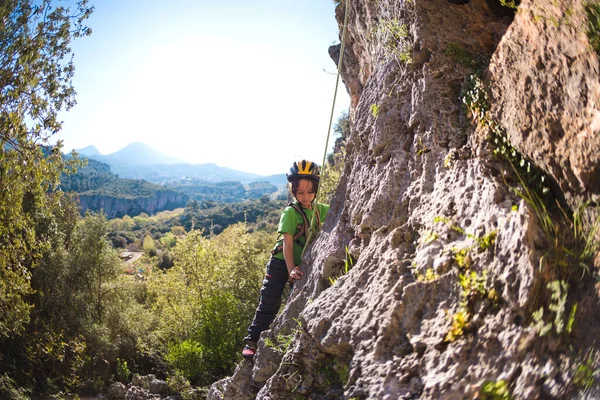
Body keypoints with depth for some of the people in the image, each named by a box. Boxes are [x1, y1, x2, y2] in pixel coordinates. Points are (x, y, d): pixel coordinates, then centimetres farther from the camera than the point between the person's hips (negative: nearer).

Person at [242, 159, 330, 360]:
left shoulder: (319, 209, 0)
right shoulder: (290, 213, -17)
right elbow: (287, 244, -24)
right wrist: (291, 270, -34)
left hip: (303, 265, 5)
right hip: (281, 263, -5)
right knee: (269, 303, -5)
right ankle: (252, 341, 7)